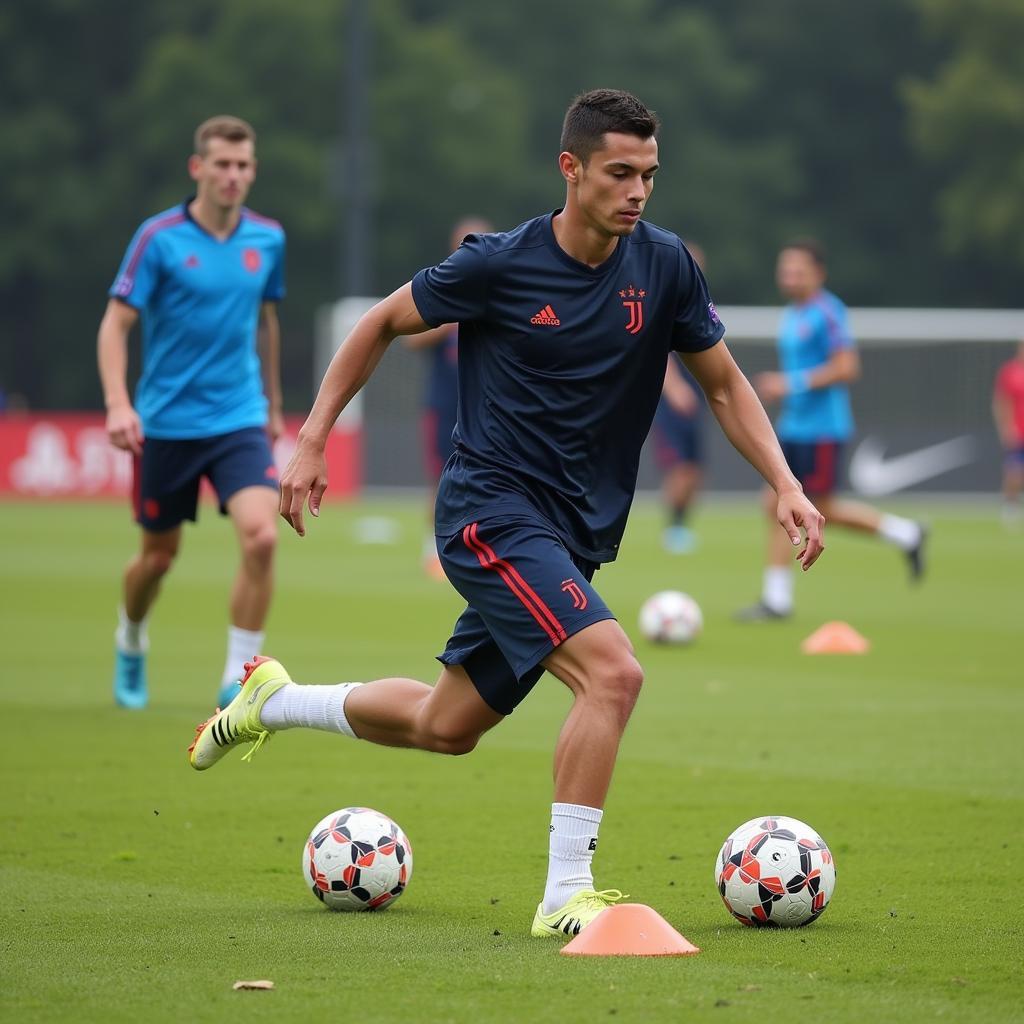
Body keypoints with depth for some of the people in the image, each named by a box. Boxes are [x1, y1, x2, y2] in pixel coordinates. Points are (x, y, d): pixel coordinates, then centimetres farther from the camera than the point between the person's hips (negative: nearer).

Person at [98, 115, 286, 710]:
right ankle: (131, 642, 43)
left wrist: (274, 402, 24)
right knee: (160, 555, 10)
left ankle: (239, 678, -10)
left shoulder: (268, 239, 3)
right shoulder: (160, 238, -9)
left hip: (240, 420, 2)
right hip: (167, 424, -2)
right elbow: (116, 324, -9)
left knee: (261, 536, -20)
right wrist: (118, 404, -22)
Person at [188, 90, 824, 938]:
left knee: (446, 727, 17)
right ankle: (566, 895, -17)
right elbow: (383, 324, 3)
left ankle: (275, 702, 42)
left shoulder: (664, 266, -2)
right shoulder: (500, 265, -13)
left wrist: (785, 484, -3)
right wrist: (312, 439, 1)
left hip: (575, 533, 6)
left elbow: (724, 384, 10)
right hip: (491, 510, -6)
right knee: (613, 672, -25)